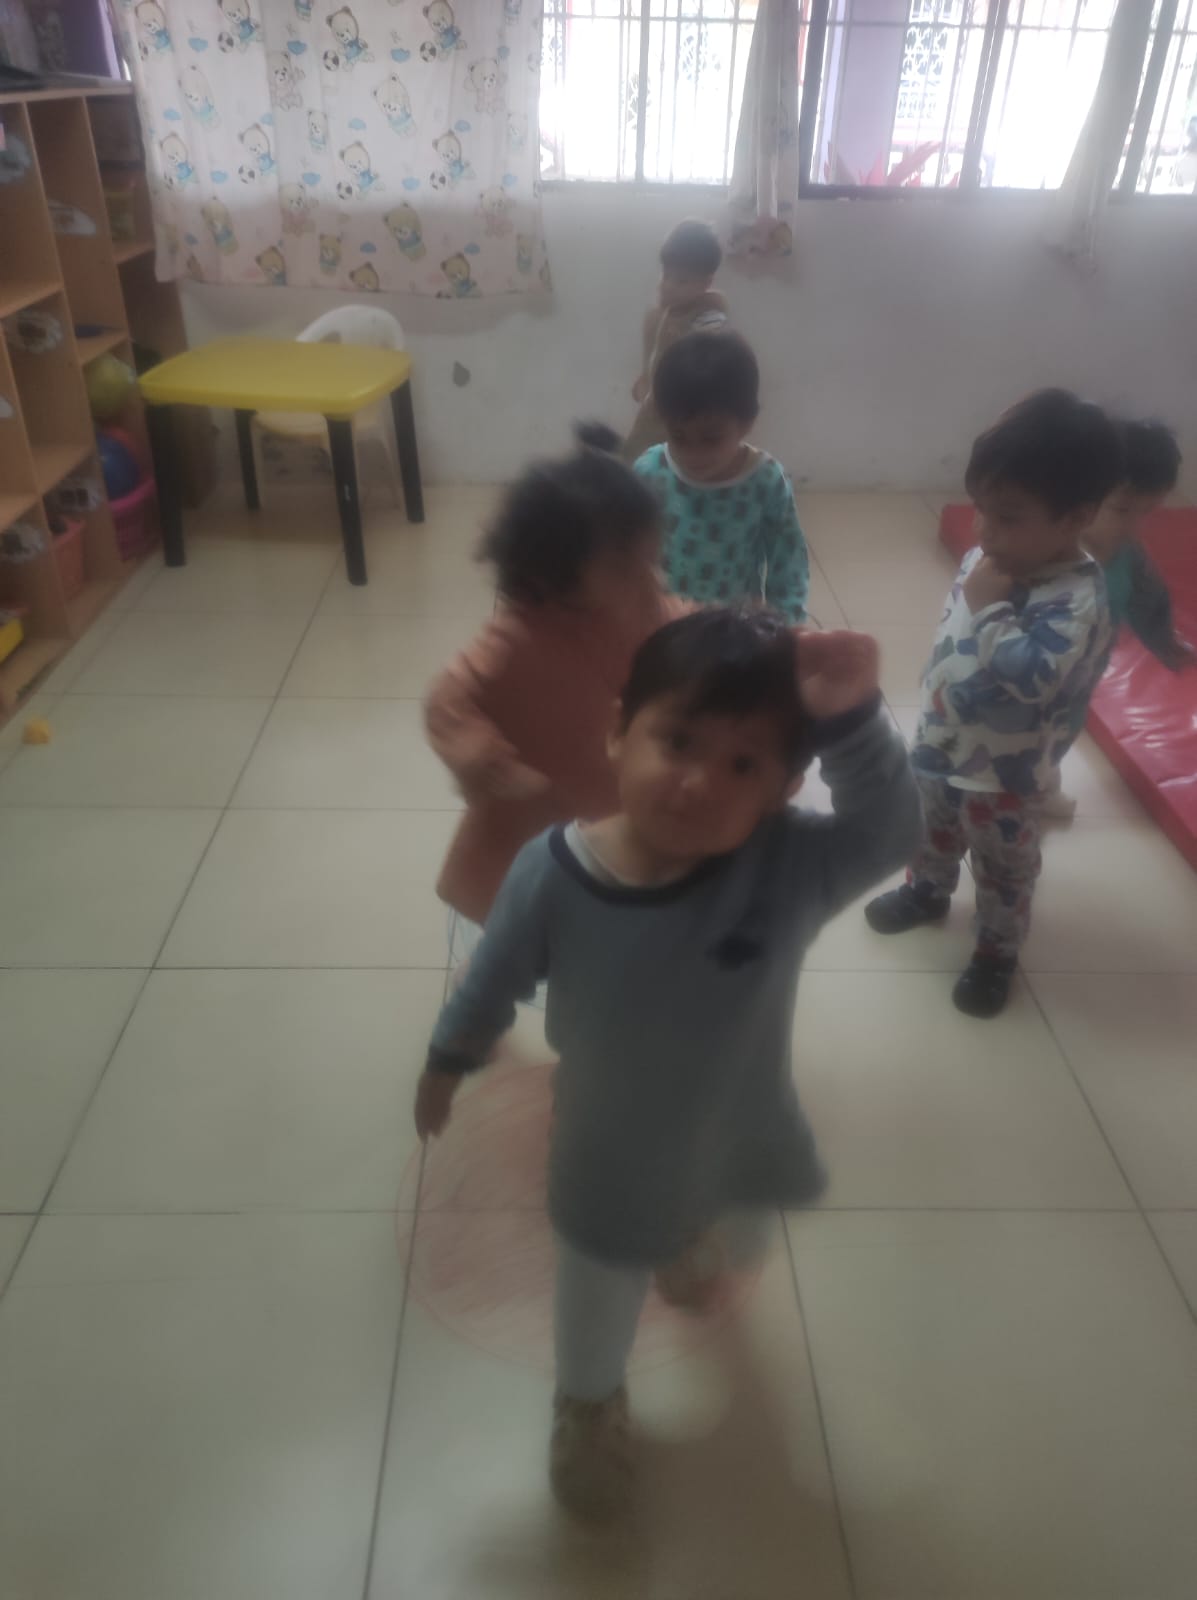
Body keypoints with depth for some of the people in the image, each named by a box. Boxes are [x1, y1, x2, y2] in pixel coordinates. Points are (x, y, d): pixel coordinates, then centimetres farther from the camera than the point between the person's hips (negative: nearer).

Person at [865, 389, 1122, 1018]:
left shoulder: (1077, 602, -32)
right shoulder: (990, 558, -9)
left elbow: (1025, 675, -43)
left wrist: (989, 608, -36)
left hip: (1004, 771, -7)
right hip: (939, 740, 7)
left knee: (1003, 868, 17)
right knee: (934, 830, 30)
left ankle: (997, 949, 39)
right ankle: (927, 891, 57)